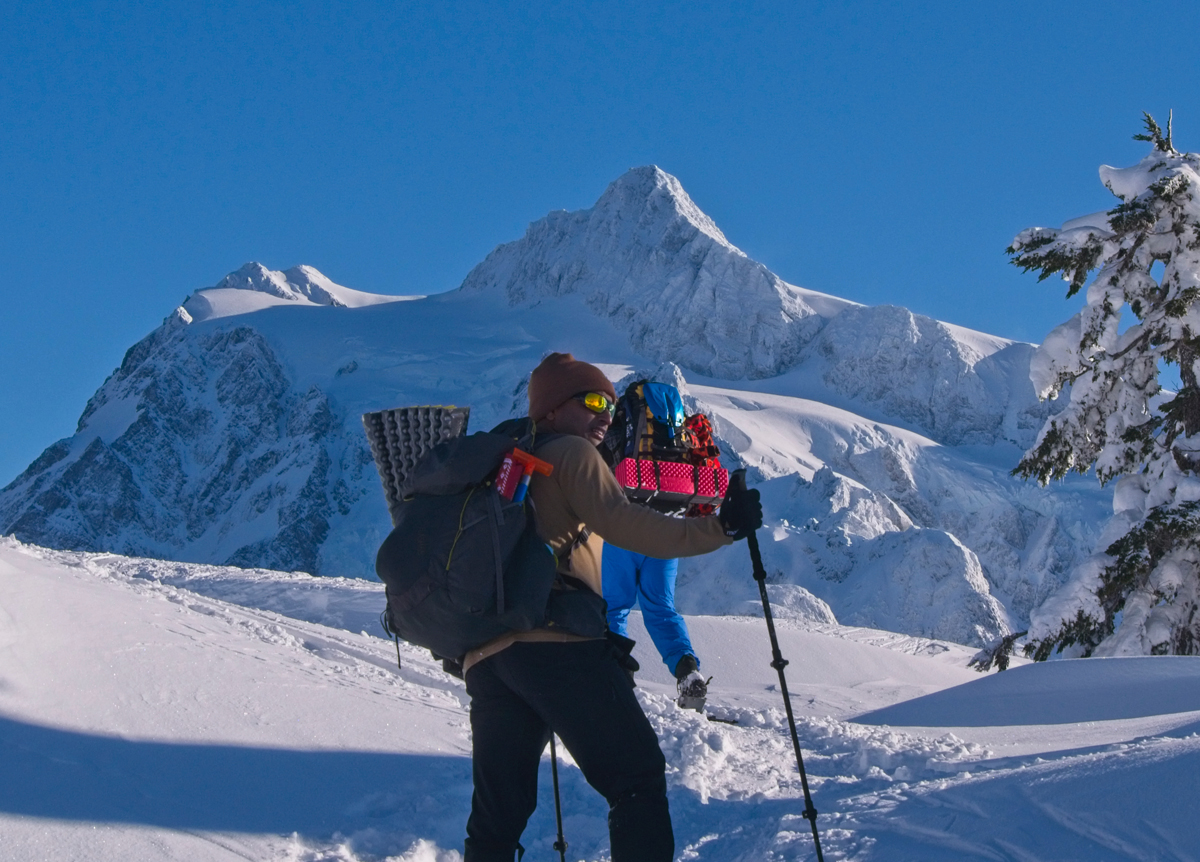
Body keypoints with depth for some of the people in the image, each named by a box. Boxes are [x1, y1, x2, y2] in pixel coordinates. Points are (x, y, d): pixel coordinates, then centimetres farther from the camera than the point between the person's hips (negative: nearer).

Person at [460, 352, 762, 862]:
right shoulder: (572, 453, 6)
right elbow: (621, 524, -10)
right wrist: (718, 529, -14)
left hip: (485, 655, 8)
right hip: (557, 643, -8)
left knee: (497, 815, 10)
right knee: (636, 778, -5)